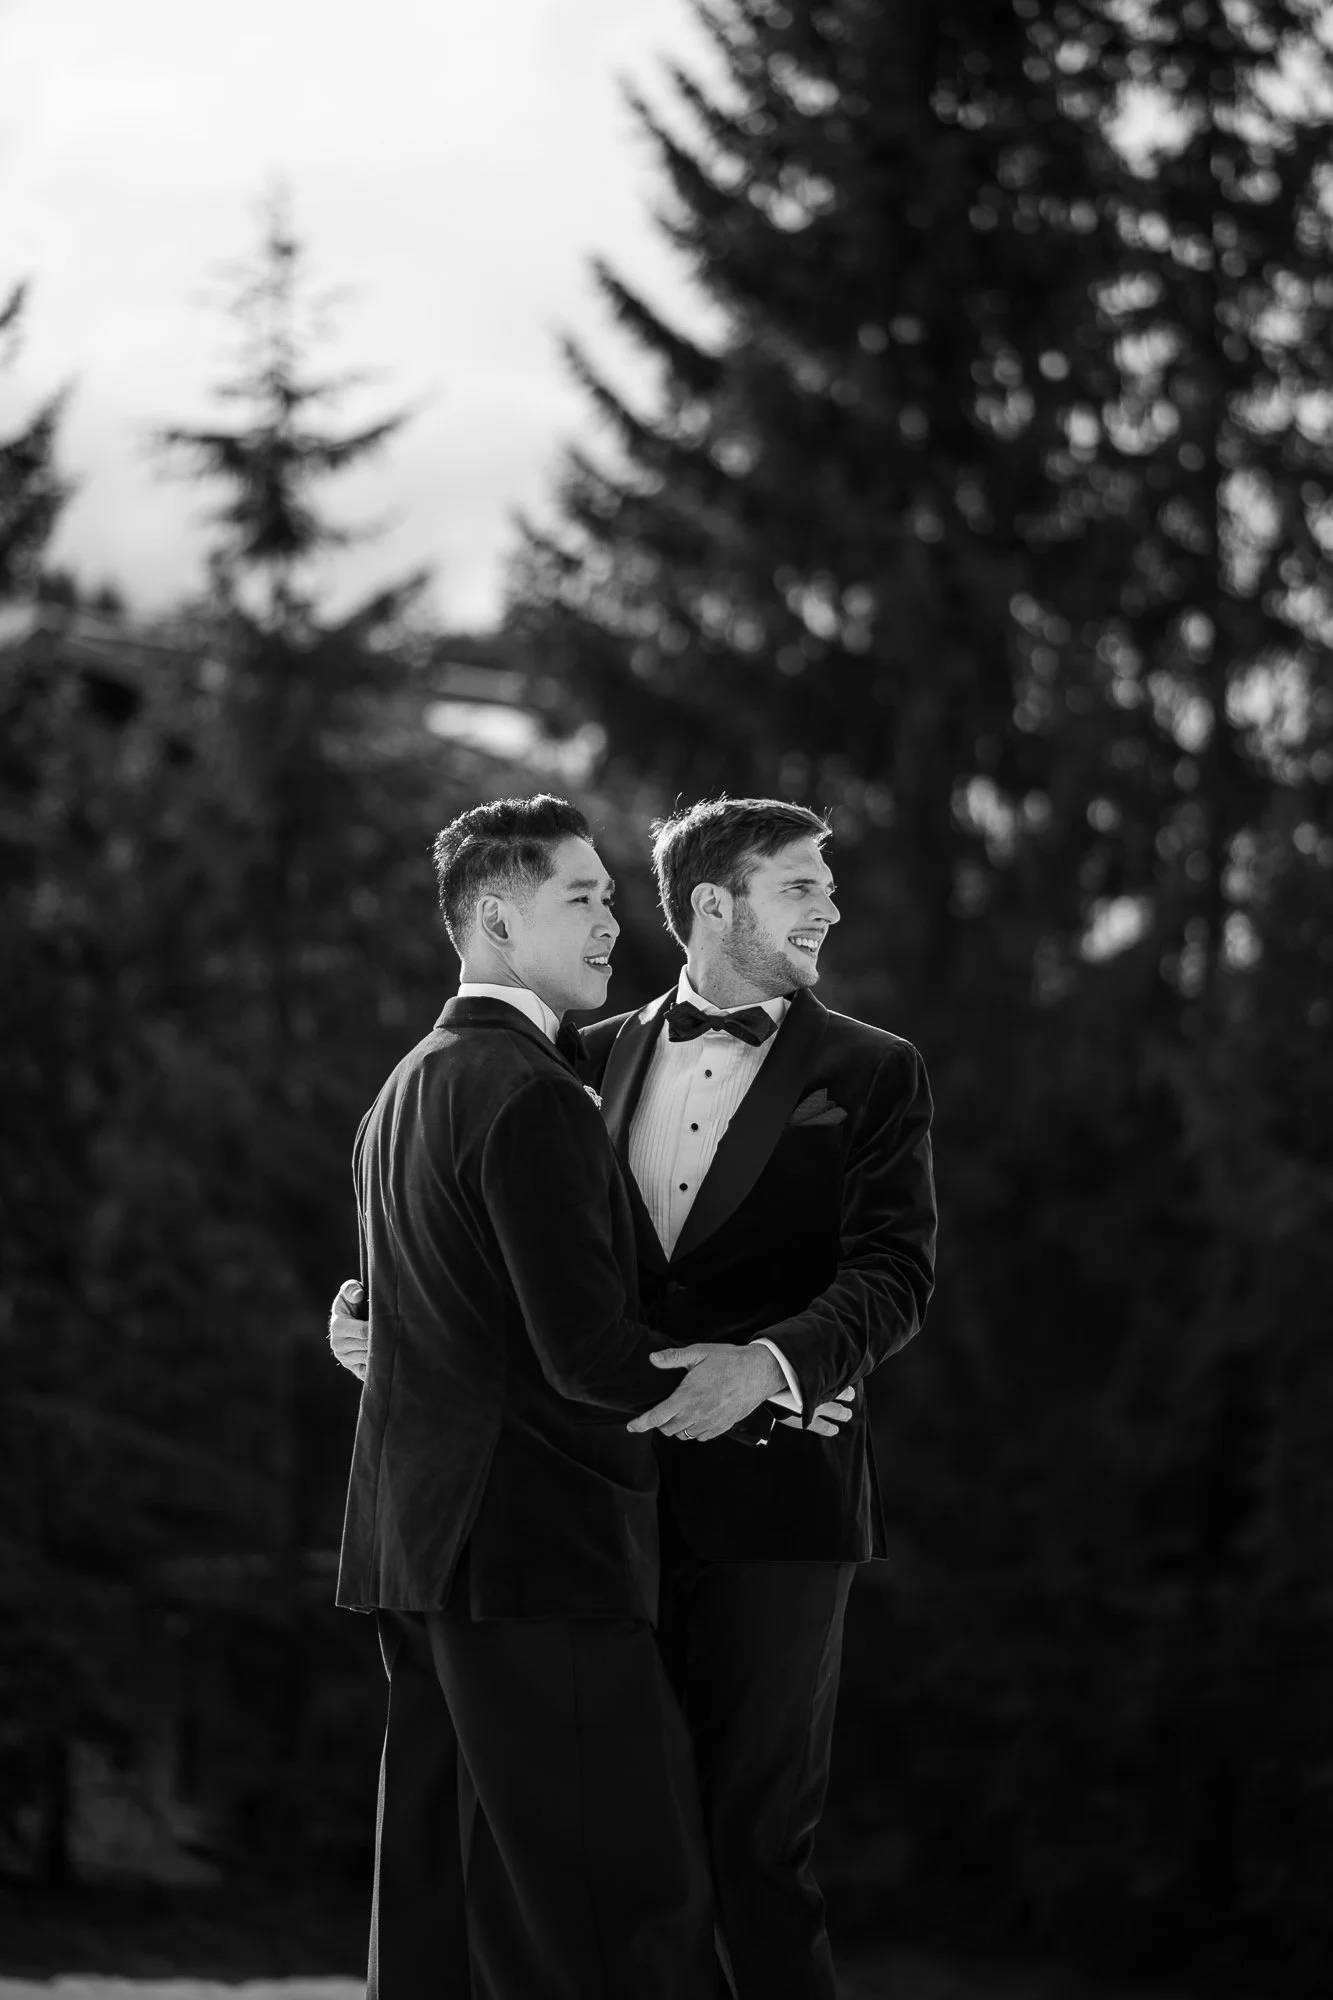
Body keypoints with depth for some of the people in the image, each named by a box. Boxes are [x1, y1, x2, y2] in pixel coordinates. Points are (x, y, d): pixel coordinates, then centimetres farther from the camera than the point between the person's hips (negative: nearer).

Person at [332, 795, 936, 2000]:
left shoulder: (869, 1075, 3)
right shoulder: (598, 1060, 13)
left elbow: (895, 1276, -8)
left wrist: (772, 1363, -27)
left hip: (773, 1500, -3)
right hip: (616, 1500, 3)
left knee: (757, 1842, -3)